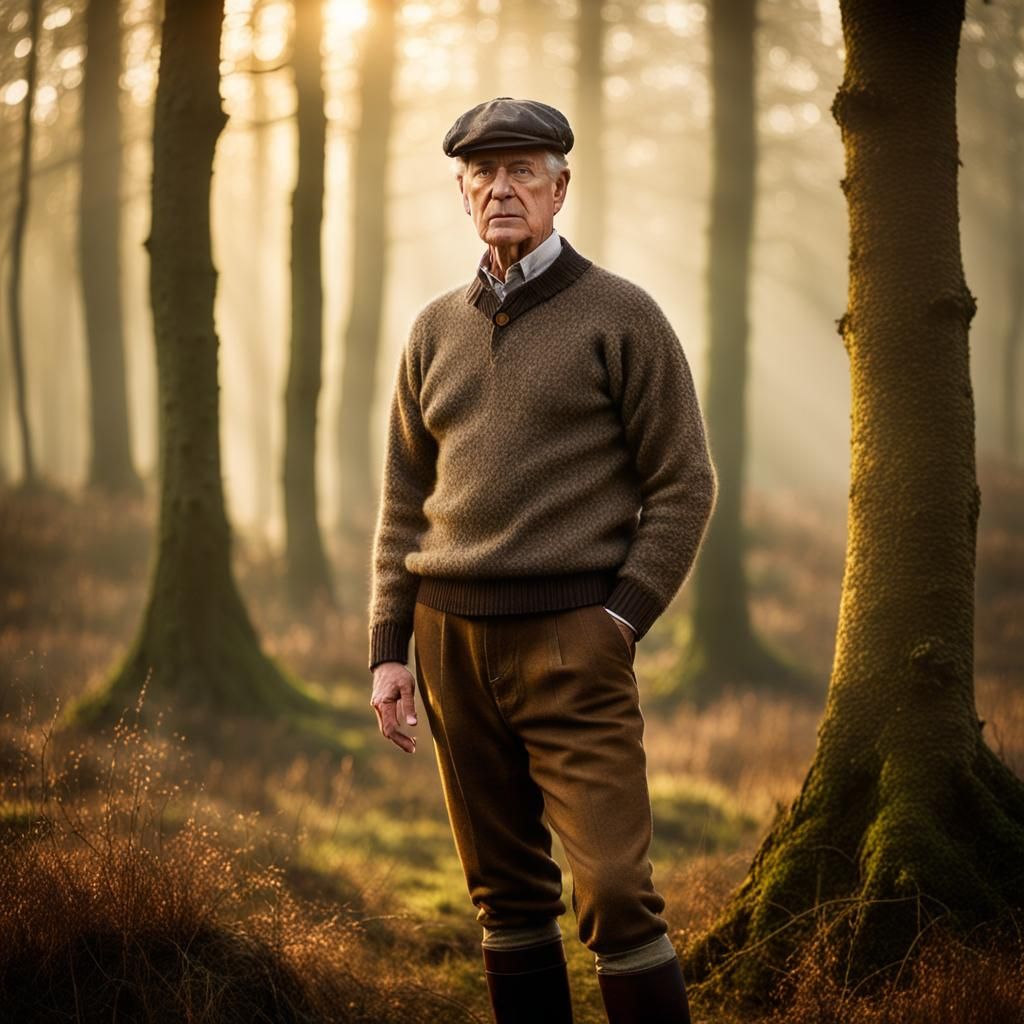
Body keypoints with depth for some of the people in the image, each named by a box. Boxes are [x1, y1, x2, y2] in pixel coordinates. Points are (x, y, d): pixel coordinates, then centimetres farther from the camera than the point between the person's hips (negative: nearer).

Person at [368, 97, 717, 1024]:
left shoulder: (619, 315, 1)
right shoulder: (436, 329, 15)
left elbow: (684, 483, -1)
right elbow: (404, 502, 17)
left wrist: (623, 615, -10)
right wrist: (389, 647, 9)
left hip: (571, 639, -5)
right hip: (450, 635, 5)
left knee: (616, 893, -10)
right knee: (506, 893, 9)